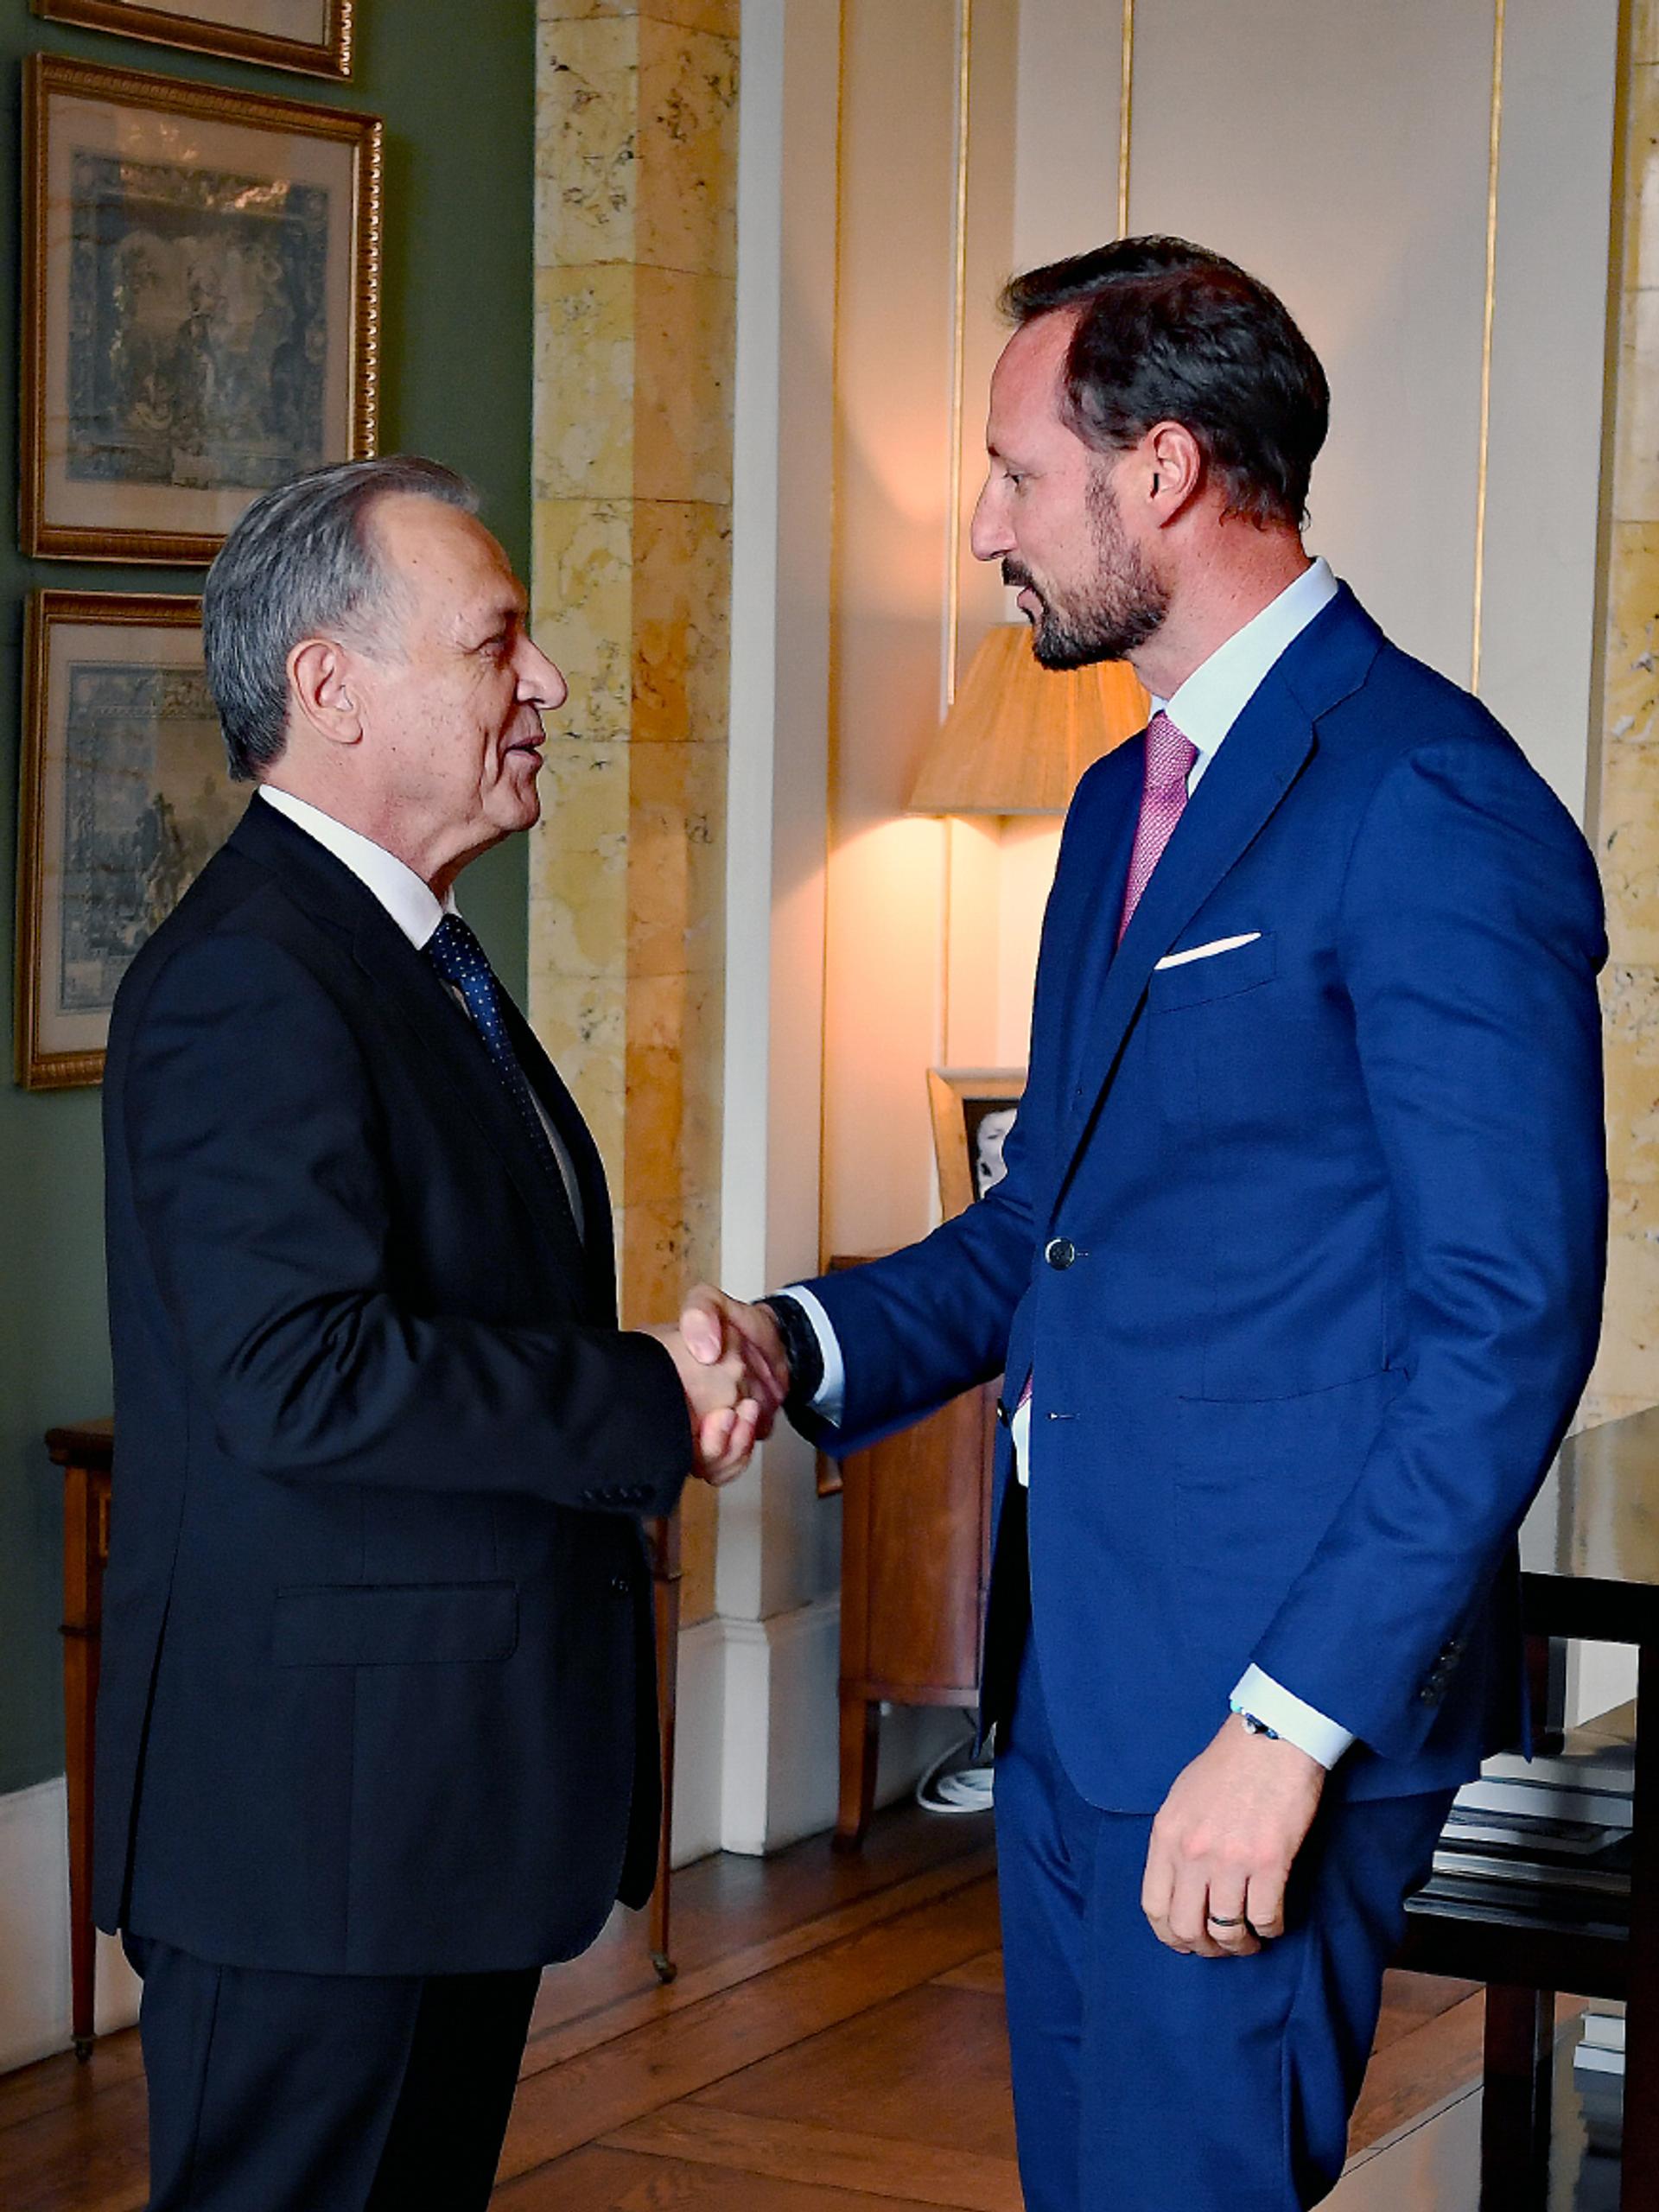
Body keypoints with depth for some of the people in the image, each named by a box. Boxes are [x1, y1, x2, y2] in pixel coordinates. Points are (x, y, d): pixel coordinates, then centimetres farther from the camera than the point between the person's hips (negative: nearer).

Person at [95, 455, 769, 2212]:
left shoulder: (415, 960, 17)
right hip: (314, 1803, -10)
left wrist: (675, 1375, 3)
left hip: (451, 1792, 10)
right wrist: (651, 1406, -18)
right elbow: (305, 1376, -27)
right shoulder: (245, 983, -18)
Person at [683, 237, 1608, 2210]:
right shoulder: (1121, 804, 16)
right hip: (1075, 1674, 9)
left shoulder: (1428, 804, -15)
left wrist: (1289, 1725, -21)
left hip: (1270, 1687, -9)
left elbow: (1509, 1320, -19)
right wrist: (805, 1346, 3)